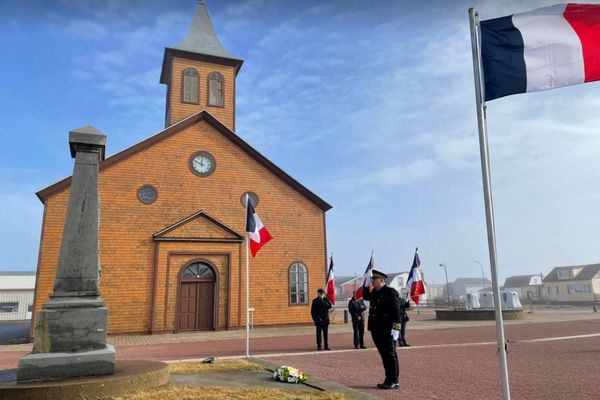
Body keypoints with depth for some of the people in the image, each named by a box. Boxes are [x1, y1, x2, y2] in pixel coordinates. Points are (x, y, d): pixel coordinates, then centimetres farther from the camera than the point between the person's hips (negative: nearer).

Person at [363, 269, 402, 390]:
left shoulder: (390, 293, -12)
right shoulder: (375, 293, 14)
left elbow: (396, 312, -18)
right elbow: (365, 296, 31)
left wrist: (395, 329, -22)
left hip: (387, 331, -9)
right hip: (377, 330, 9)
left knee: (390, 355, -1)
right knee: (384, 355, 14)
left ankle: (394, 382, 7)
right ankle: (389, 380, 22)